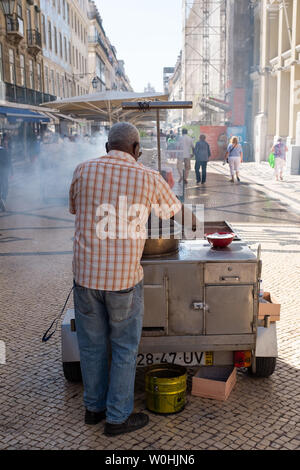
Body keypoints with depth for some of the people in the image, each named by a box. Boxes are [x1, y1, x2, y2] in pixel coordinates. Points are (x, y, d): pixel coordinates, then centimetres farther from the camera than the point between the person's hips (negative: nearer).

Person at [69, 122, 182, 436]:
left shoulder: (83, 170, -1)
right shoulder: (148, 178, -7)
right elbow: (174, 210, 11)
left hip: (86, 274, 3)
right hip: (124, 278, -3)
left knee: (91, 345, 19)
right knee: (124, 349, 14)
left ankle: (94, 407, 37)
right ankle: (118, 417, 26)